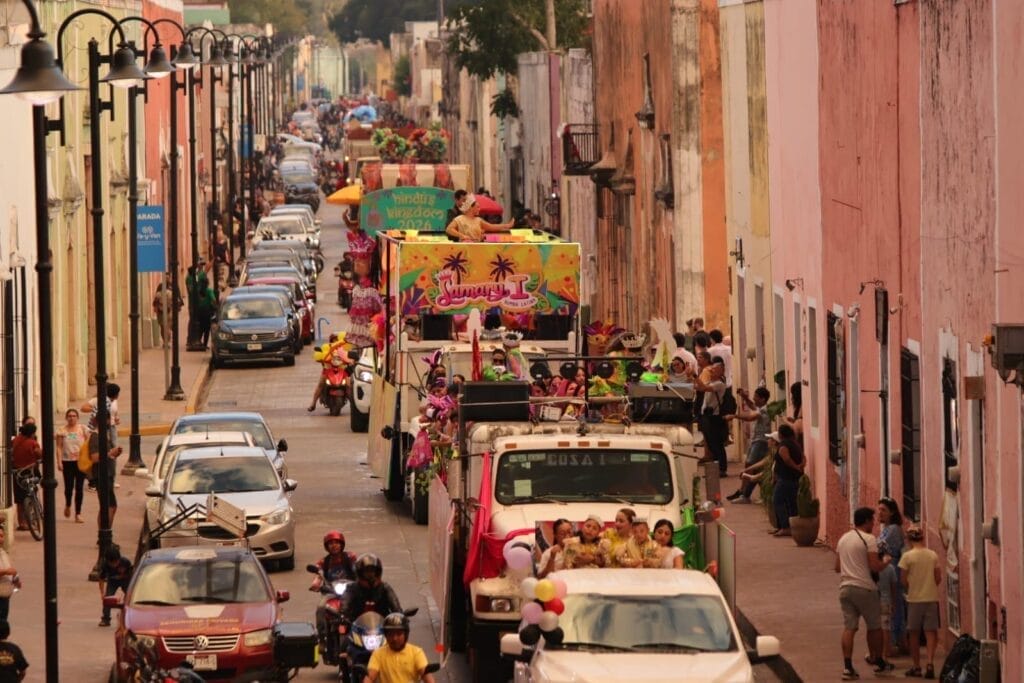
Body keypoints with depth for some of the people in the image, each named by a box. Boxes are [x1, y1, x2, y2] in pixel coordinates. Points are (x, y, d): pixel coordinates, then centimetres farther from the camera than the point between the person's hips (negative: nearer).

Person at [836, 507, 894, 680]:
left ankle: (847, 667, -8)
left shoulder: (843, 539, 13)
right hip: (864, 588, -6)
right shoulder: (869, 539, -10)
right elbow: (875, 567, -16)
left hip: (845, 587, 6)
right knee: (874, 626, 11)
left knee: (849, 628, 2)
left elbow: (838, 568, 17)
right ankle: (879, 663, 21)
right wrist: (886, 561, 3)